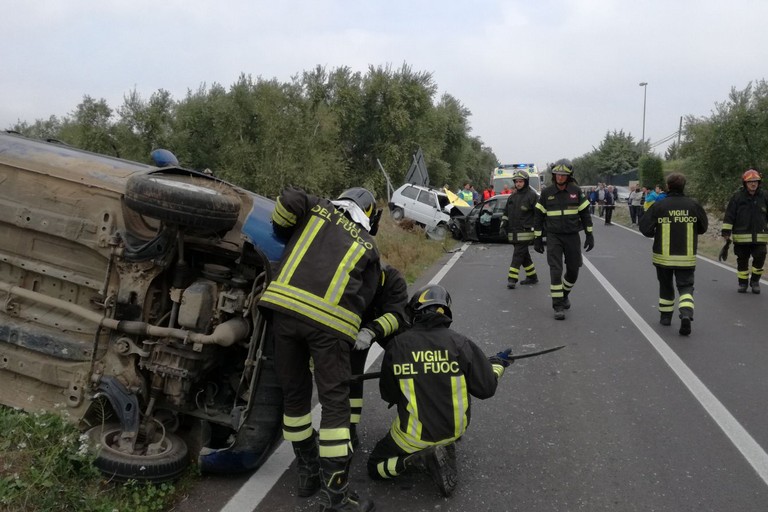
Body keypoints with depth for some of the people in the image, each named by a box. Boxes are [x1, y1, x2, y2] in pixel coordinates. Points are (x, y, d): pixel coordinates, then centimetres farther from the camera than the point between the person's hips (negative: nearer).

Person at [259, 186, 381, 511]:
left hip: (285, 304, 2)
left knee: (294, 394, 16)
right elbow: (362, 299, 16)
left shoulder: (318, 208, 22)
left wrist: (284, 234, 20)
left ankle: (308, 473, 29)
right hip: (332, 319, -2)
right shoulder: (368, 247, 21)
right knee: (335, 403, 2)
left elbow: (288, 200, 3)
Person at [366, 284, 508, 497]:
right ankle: (444, 449, 8)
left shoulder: (397, 345, -14)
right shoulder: (460, 343, -14)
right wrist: (497, 366, 12)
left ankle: (414, 458, -7)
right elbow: (486, 388, -8)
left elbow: (389, 396, -2)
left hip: (415, 435, -2)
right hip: (454, 428, 2)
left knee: (375, 468, 18)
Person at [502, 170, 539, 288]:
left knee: (518, 255, -12)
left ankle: (512, 279, -13)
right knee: (524, 256, 13)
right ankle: (532, 277, 24)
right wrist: (503, 226, 10)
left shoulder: (532, 196, -5)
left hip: (525, 233, -7)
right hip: (513, 233, 7)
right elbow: (506, 213, 23)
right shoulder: (512, 197, 16)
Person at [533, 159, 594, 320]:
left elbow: (585, 213, 5)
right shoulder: (546, 193, -3)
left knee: (573, 271, 7)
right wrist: (537, 238, 1)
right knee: (556, 270, -10)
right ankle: (558, 306, -4)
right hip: (553, 237, -2)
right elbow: (539, 216, 2)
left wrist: (589, 235, 1)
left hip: (572, 237, 2)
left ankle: (564, 294, 35)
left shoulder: (576, 191, -1)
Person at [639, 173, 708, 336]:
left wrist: (656, 234, 11)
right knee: (686, 287, 5)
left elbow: (645, 228, -10)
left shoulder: (658, 206, -10)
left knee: (666, 286, 18)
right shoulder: (693, 206, -3)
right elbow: (703, 228, 7)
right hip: (687, 257, 0)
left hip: (663, 256, 0)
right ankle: (686, 314, -17)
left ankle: (665, 316, 27)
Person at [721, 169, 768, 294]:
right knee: (742, 261, 7)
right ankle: (743, 283, 21)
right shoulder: (737, 198, -2)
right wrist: (726, 232, -6)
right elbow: (729, 216, -1)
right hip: (741, 237, -2)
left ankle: (755, 281, 18)